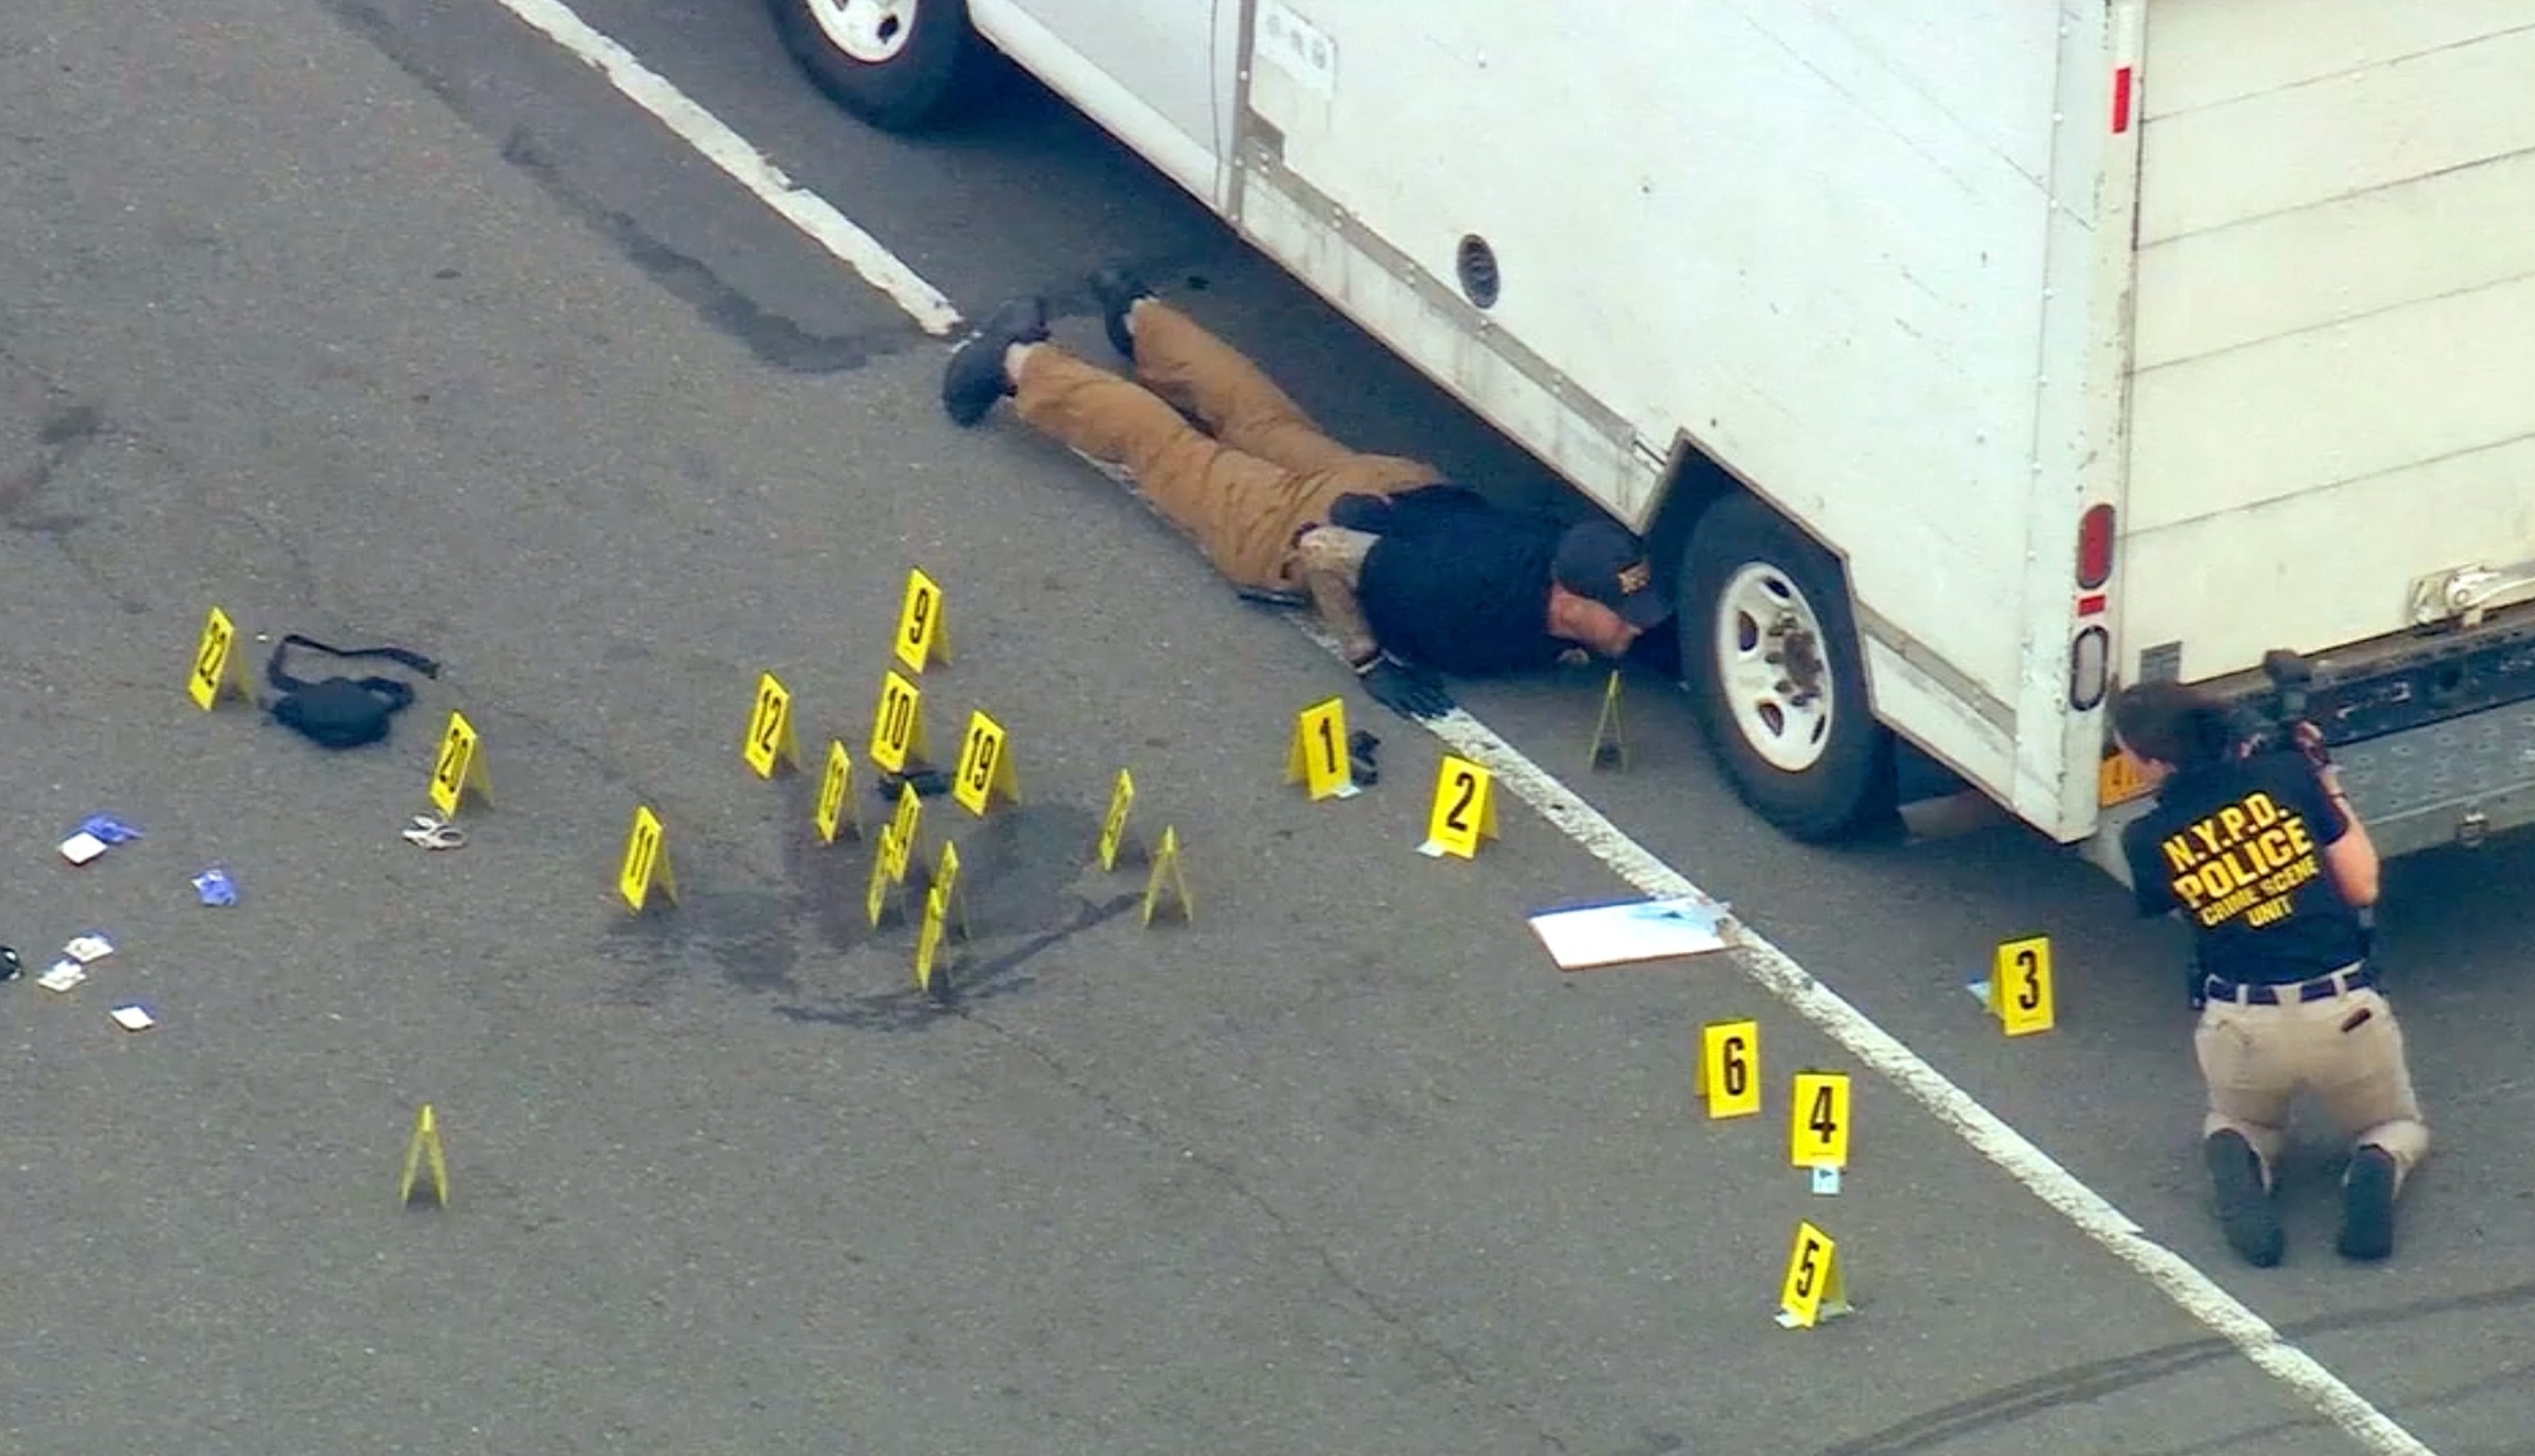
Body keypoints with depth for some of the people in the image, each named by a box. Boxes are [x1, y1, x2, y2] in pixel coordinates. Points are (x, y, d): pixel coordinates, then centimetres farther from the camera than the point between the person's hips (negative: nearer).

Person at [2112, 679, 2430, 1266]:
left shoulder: (2146, 841, -5)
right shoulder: (2287, 776, -5)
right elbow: (2362, 887, 2)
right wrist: (2329, 783, 12)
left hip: (2240, 1026, 0)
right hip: (2344, 1013, 0)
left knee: (2241, 1123, 36)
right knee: (2398, 1127, 30)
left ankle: (2238, 1165, -1)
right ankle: (2377, 1170, -6)